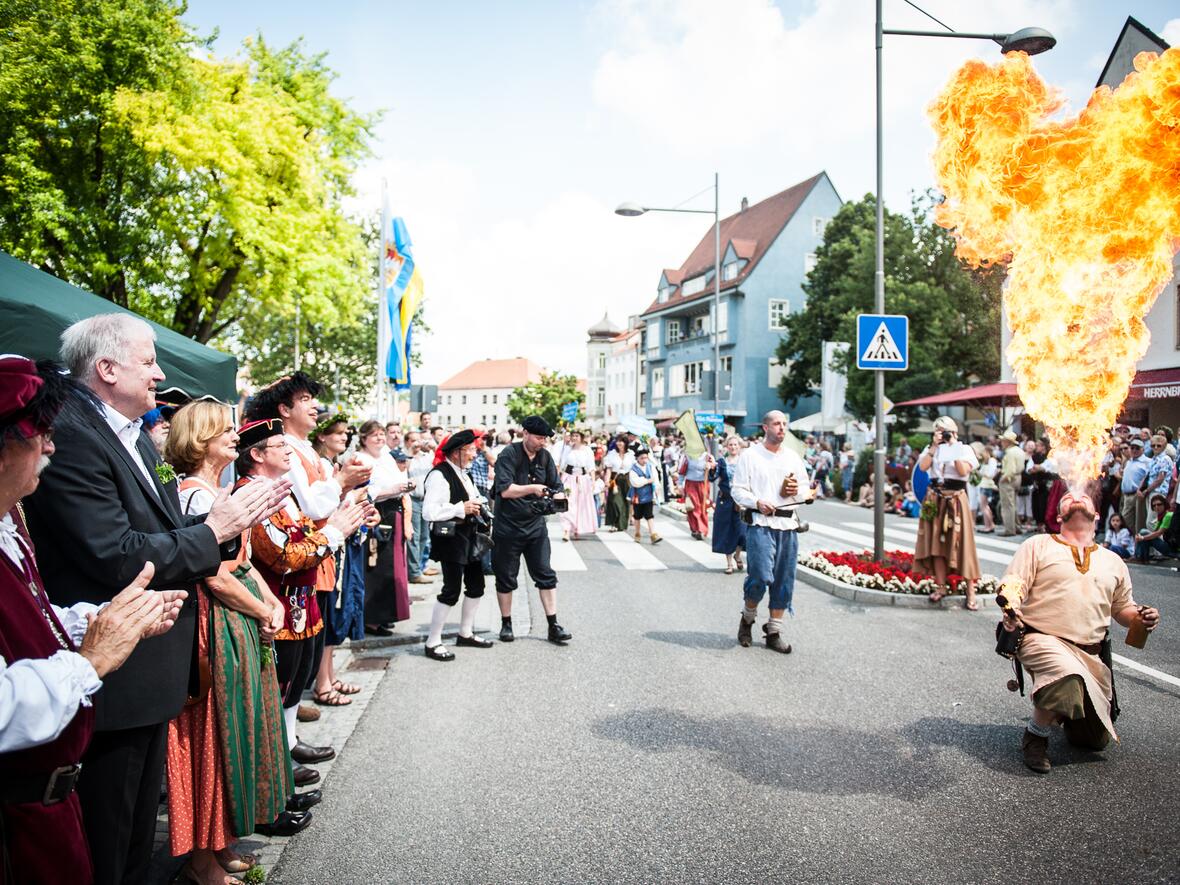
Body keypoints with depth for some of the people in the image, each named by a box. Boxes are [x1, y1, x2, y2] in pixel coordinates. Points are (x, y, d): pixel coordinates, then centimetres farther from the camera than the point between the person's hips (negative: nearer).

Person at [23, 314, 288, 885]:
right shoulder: (72, 438, -21)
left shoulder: (135, 436, 10)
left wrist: (234, 517, -5)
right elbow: (118, 557, -27)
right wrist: (211, 532, -17)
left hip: (149, 668, 9)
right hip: (113, 676, -9)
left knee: (138, 827, 24)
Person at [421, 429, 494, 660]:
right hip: (451, 539, -9)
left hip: (470, 537, 10)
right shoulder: (439, 475, -17)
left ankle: (465, 633, 32)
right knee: (451, 590, -7)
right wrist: (461, 508, -22)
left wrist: (477, 506, 8)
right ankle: (432, 642, 4)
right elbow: (429, 512, -25)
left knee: (476, 586, 15)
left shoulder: (463, 474, 14)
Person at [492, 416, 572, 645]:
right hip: (508, 526, -4)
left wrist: (558, 497, -16)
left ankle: (553, 626, 6)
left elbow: (557, 487, 6)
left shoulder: (545, 457, 4)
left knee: (546, 575, 1)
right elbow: (505, 490, -20)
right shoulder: (509, 455, -11)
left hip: (536, 525, 4)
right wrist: (532, 488, -30)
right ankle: (506, 624, 22)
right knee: (506, 577, 7)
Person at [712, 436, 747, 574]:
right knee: (727, 531, 4)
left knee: (743, 530, -10)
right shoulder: (722, 462, 3)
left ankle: (737, 554, 18)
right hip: (725, 501, 0)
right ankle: (729, 562, 15)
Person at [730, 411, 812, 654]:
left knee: (784, 580, 5)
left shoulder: (793, 458, 15)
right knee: (761, 576, -15)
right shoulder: (750, 455, 2)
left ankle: (774, 632, 15)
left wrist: (798, 491, -3)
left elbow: (807, 491, 20)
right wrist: (757, 502, -17)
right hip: (760, 523, -5)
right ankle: (748, 617, 13)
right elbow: (738, 490, 0)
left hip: (788, 524, 5)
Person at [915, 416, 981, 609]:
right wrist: (935, 446, -9)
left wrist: (953, 447, -12)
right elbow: (923, 466, -7)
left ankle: (971, 591, -3)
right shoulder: (931, 448, 10)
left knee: (961, 543, -6)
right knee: (936, 542, 4)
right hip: (935, 499, 3)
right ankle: (941, 586, 12)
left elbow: (964, 470, -14)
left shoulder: (963, 448, 2)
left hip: (956, 499, -3)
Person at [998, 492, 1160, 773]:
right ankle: (1035, 736, -12)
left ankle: (1064, 713, 41)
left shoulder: (1113, 561, 18)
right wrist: (1011, 610, -28)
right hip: (1043, 639, -5)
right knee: (1069, 678, -38)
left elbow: (1123, 608, 22)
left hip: (1092, 652, 5)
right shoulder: (1038, 545, 4)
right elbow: (1012, 586, -6)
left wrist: (1141, 617, -2)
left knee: (1097, 739, 8)